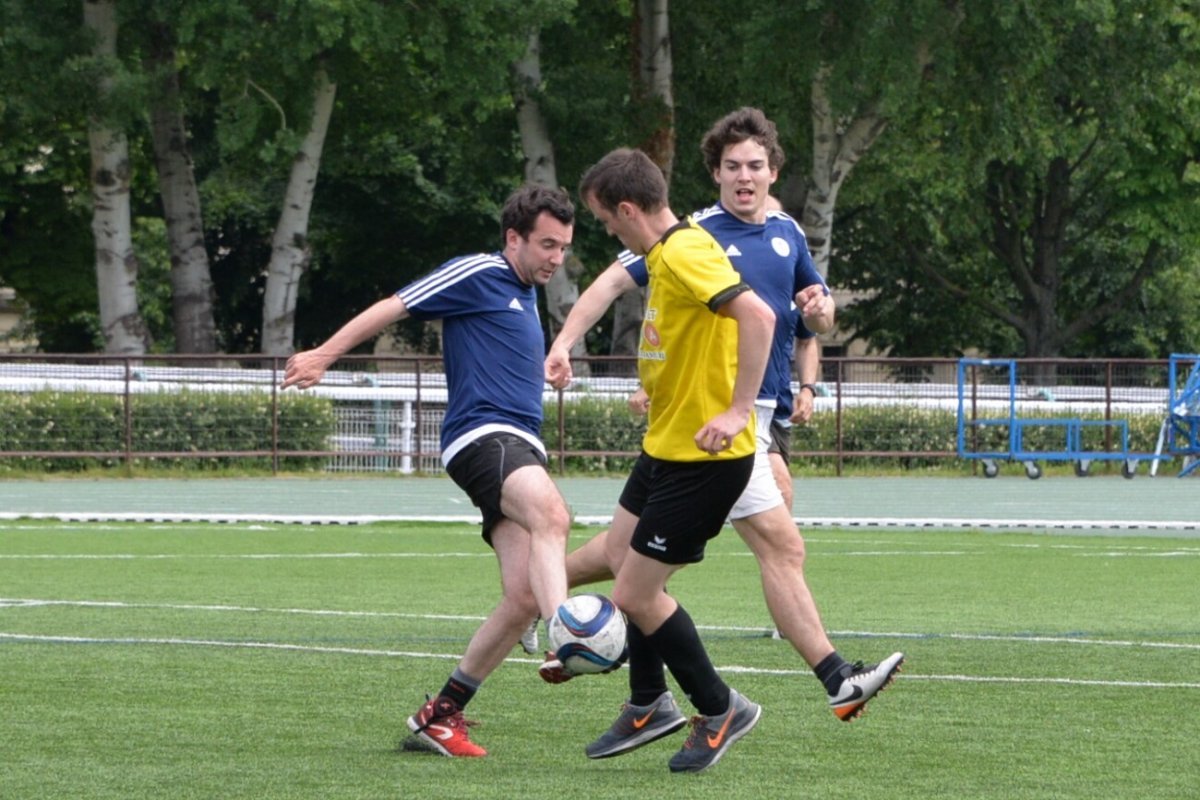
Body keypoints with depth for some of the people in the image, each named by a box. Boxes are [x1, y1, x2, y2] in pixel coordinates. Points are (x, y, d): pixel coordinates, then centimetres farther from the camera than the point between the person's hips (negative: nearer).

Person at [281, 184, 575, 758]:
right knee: (551, 514, -37)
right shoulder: (479, 275, 0)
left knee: (524, 596, -4)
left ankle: (441, 713, 6)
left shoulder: (524, 295, 25)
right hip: (482, 433, -9)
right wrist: (325, 355, -3)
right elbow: (393, 307, 0)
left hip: (521, 450, 9)